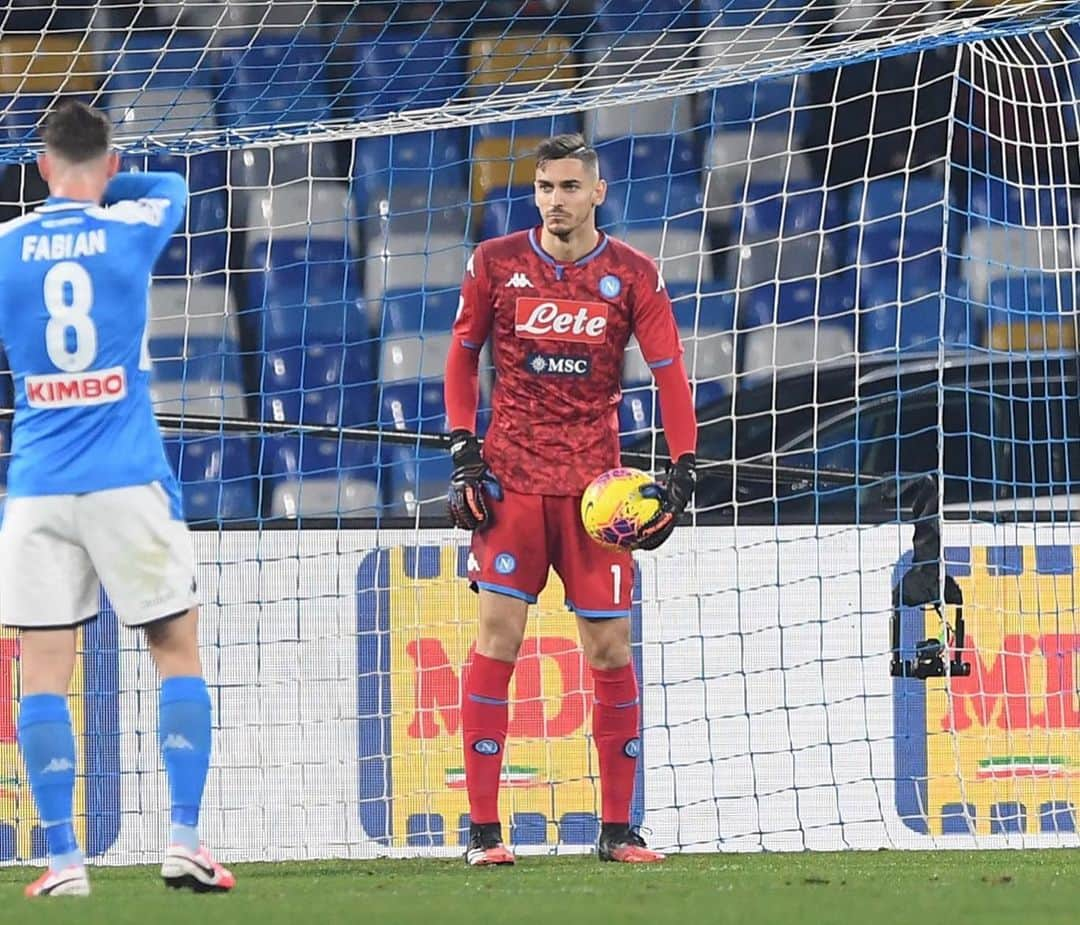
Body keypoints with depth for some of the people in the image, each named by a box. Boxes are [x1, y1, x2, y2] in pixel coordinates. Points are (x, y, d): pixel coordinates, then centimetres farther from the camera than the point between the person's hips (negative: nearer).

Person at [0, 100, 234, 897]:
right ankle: (185, 841, 1)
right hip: (128, 482, -1)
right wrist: (97, 192, 24)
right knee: (179, 650, 9)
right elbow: (171, 184, 23)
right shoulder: (131, 230, 0)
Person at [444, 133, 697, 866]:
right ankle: (484, 828, -6)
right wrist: (463, 453, 0)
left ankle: (618, 829, 8)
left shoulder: (633, 275, 1)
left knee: (610, 649, 0)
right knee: (498, 636, -9)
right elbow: (463, 355, 10)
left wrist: (683, 472, -7)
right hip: (512, 476, 0)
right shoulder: (496, 264, 2)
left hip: (595, 485, 0)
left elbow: (670, 372, 2)